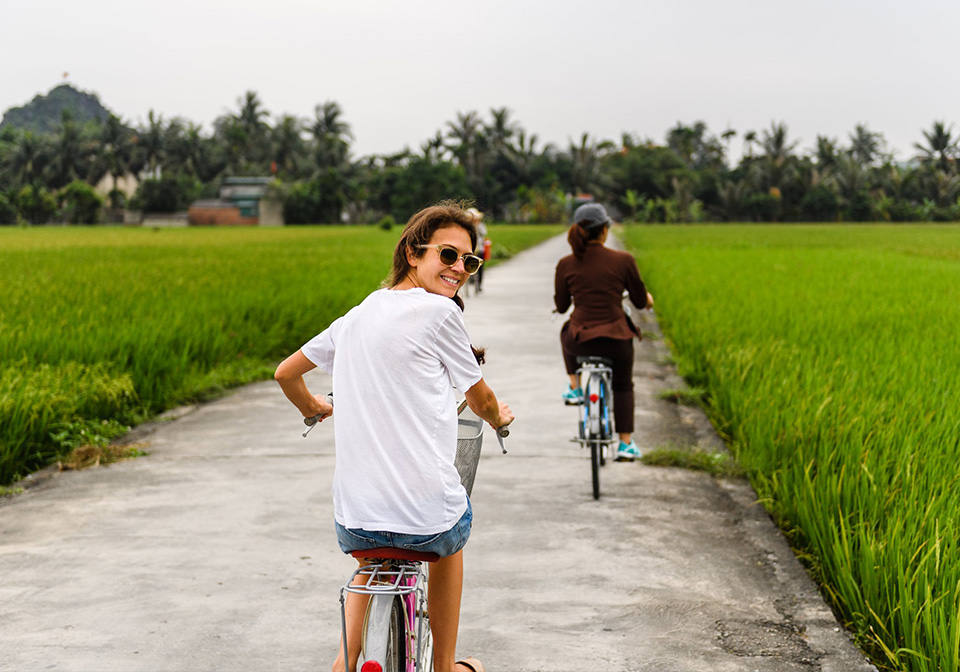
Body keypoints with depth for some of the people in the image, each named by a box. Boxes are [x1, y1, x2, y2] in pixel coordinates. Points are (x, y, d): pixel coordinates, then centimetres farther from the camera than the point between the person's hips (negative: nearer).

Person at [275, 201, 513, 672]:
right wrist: (499, 417, 28)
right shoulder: (438, 311, -8)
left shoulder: (356, 317, 10)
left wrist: (313, 408, 41)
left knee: (373, 557, 39)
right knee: (450, 544, 32)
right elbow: (481, 400, 5)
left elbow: (285, 374, 21)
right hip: (426, 512, -4)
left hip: (352, 522, 5)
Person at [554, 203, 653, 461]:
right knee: (623, 386, 28)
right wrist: (648, 299, 28)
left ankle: (574, 388, 43)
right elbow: (640, 301, 3)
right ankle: (626, 444, 27)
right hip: (616, 341, -1)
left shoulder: (566, 264, -5)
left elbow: (561, 306, 8)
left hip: (580, 342, 1)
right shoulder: (623, 260, -8)